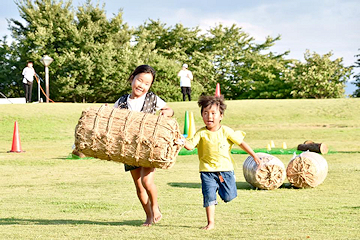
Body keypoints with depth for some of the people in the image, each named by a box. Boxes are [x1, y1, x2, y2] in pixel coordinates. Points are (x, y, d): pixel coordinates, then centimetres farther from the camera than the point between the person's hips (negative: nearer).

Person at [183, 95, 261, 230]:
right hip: (207, 170, -1)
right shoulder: (201, 133, -5)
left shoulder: (226, 131, -3)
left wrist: (254, 156, 7)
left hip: (225, 169, 1)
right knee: (209, 196, -12)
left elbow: (241, 142, 4)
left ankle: (222, 187, 38)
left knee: (229, 197, 1)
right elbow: (190, 145, -15)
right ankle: (211, 223, -2)